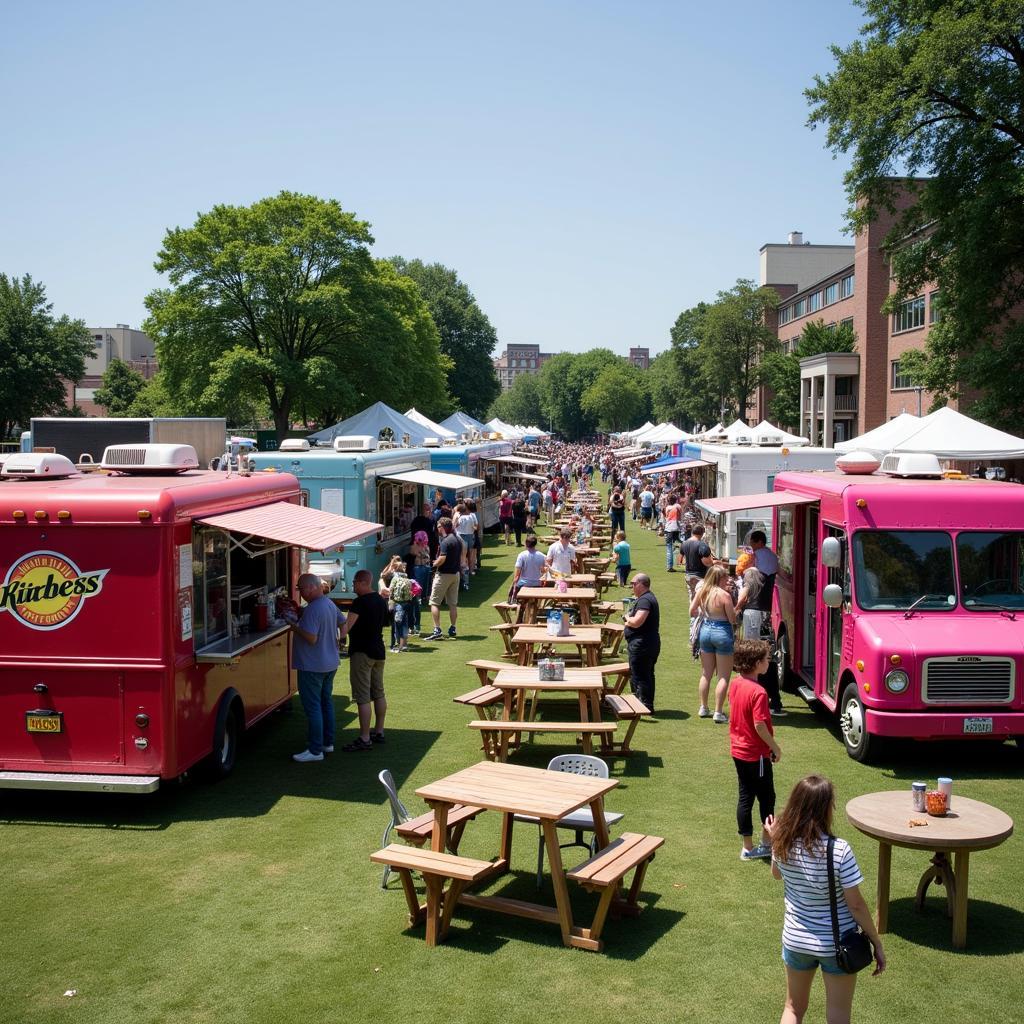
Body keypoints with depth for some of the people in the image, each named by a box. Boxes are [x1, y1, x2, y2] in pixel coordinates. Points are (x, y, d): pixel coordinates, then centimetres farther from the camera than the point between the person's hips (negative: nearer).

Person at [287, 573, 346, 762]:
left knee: (313, 707, -3)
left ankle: (315, 750, 1)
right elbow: (342, 622, 22)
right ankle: (328, 743, 26)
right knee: (326, 702, 18)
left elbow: (311, 638, -27)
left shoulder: (312, 610, -23)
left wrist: (295, 626, -14)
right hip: (330, 663, 10)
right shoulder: (330, 603, 8)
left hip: (312, 667, -10)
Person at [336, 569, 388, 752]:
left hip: (362, 653, -9)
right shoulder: (381, 601, 10)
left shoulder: (360, 602, -17)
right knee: (378, 693, 15)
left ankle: (364, 739, -4)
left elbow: (347, 626, -26)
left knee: (362, 697, -6)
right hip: (378, 651, 9)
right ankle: (379, 732, 23)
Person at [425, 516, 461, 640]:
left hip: (444, 574, -9)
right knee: (453, 603, 13)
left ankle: (437, 630, -10)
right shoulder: (458, 540, 11)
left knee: (434, 602, -4)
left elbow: (442, 558, -26)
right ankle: (452, 629, 17)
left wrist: (434, 564, -9)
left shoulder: (445, 541, -18)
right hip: (455, 573, 9)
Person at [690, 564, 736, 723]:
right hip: (722, 632, -6)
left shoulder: (701, 591, -1)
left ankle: (703, 708, 26)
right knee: (723, 677, 3)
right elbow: (733, 619, -13)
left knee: (706, 674, 18)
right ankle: (718, 712, 2)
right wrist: (735, 609, 5)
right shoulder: (724, 595, -17)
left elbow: (692, 612, 7)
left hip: (705, 630, 6)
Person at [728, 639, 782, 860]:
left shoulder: (735, 684, 1)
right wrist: (776, 747, -11)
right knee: (767, 798, 9)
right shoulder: (758, 692, -25)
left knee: (745, 797, 14)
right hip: (756, 754, -8)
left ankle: (748, 847, 21)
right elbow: (760, 726, -25)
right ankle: (766, 843, 21)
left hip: (738, 750, 8)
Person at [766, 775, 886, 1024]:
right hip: (837, 945, -4)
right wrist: (876, 943, -7)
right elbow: (856, 904, -19)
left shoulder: (783, 845, -11)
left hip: (796, 940, 4)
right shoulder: (839, 850, -25)